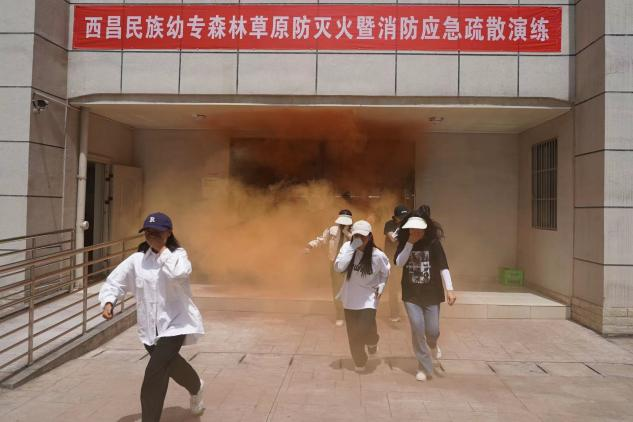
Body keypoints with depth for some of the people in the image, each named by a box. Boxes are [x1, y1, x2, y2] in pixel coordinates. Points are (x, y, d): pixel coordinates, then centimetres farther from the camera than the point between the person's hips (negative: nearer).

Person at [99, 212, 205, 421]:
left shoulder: (178, 255, -9)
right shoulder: (136, 259, -2)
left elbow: (179, 273, -31)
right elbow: (114, 282, 1)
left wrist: (162, 249, -23)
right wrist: (108, 302, -17)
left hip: (175, 323, -5)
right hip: (150, 326, 5)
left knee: (154, 374, -19)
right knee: (169, 363, 27)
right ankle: (196, 387, 59)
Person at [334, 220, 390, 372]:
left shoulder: (377, 255, -14)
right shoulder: (347, 247, -13)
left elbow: (385, 271, 7)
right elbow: (338, 268, -26)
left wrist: (381, 286, -5)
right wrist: (351, 248, -29)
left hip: (368, 299, -2)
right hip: (350, 298, 2)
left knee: (366, 330, -13)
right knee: (353, 334, 7)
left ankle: (372, 341, 25)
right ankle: (359, 362, 31)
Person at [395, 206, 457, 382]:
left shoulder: (433, 243, -9)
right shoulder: (404, 243, -2)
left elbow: (443, 266, -14)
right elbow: (399, 263, -16)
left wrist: (449, 289, -24)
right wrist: (410, 243, -22)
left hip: (431, 294, -1)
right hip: (411, 295, 1)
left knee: (432, 331, 3)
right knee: (417, 329, -5)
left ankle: (433, 345, 42)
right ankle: (424, 367, 12)